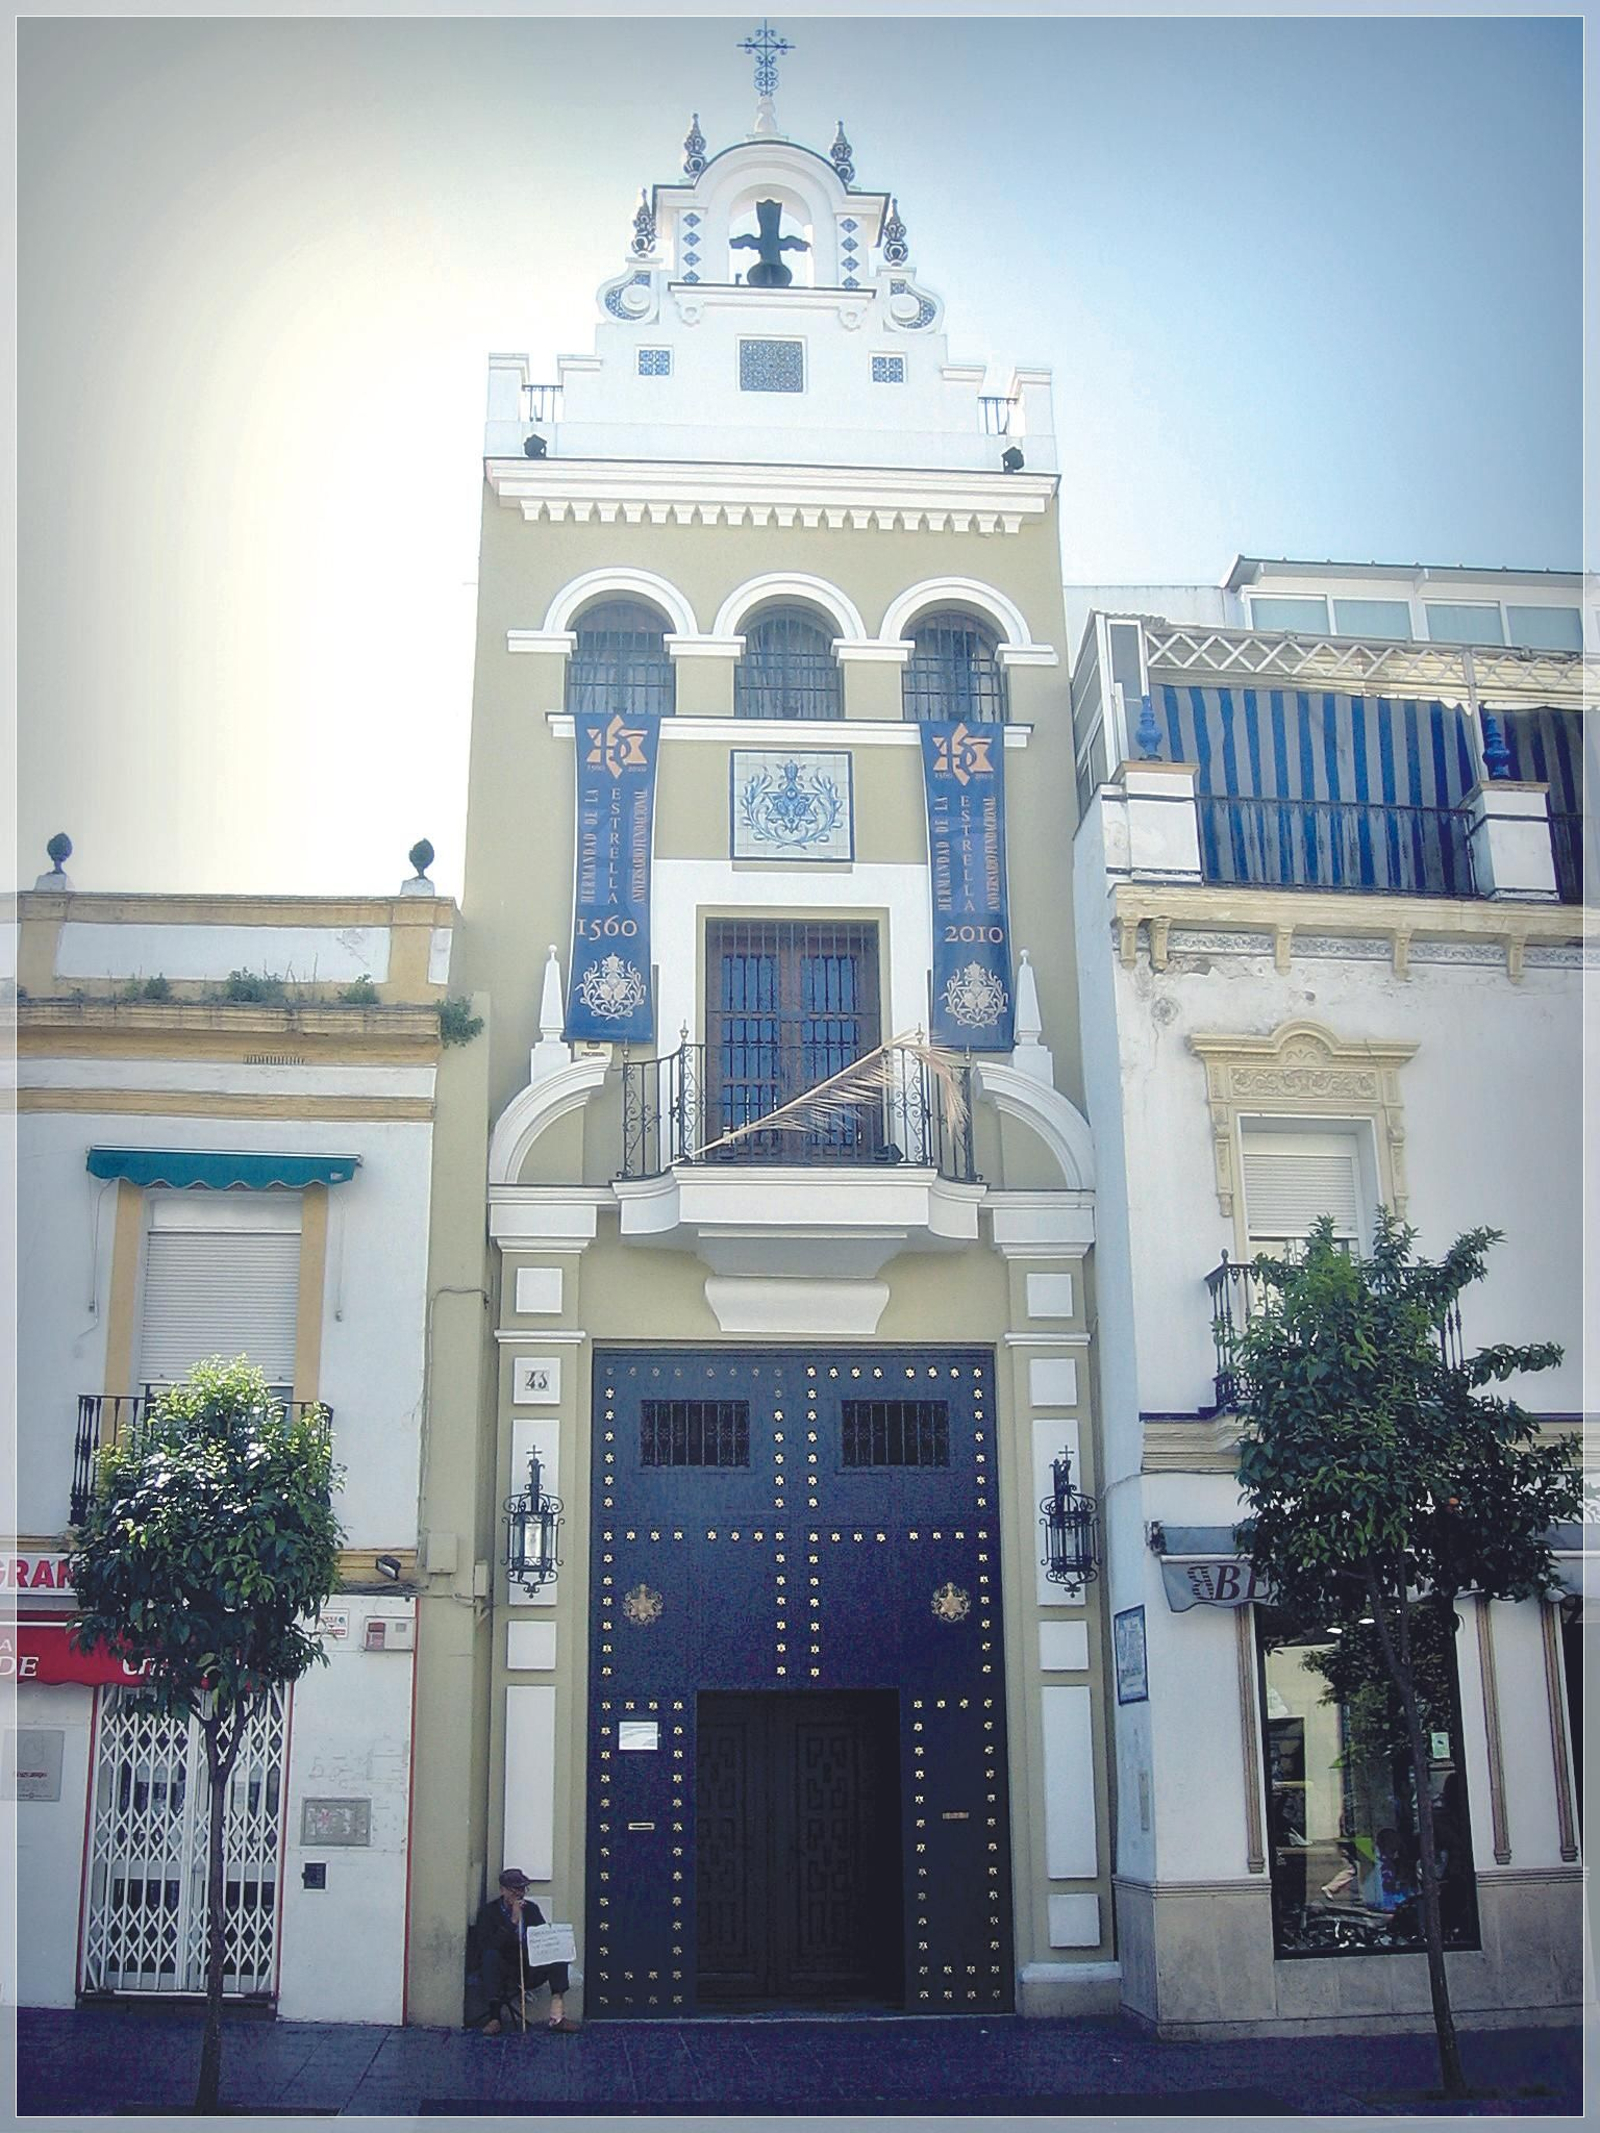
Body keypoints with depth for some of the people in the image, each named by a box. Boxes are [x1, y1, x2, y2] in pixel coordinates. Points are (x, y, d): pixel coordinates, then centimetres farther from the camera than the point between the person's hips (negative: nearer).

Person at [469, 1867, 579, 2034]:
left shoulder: (531, 1908, 9)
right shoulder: (489, 1911, -4)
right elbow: (487, 1945, -19)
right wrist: (513, 1921, -24)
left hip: (529, 1971, 4)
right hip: (502, 1972, -3)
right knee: (491, 1955, -34)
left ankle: (557, 2018, -28)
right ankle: (494, 2017, -32)